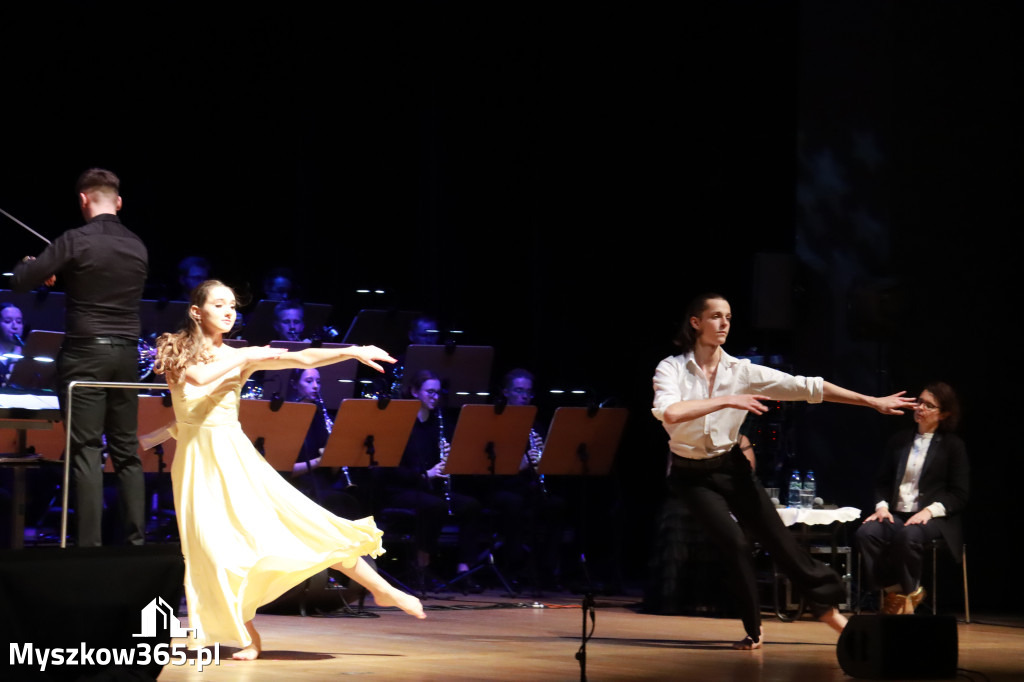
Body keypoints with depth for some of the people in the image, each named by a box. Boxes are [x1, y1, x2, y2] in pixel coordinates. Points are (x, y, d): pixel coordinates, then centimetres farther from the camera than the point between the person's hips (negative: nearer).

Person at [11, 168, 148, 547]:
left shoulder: (76, 242, -12)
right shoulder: (138, 247, 6)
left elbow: (21, 282, -9)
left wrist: (30, 264, 15)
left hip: (85, 353, -5)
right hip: (126, 355, 5)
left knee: (87, 449, -5)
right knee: (126, 449, 10)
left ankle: (90, 541, -9)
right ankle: (136, 537, 9)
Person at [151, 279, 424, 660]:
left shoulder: (240, 356, 7)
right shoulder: (177, 352, 1)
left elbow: (303, 359, -2)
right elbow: (197, 376, -21)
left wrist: (352, 352, -11)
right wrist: (244, 358, -13)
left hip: (235, 456, 1)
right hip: (197, 460, -1)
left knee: (300, 521, -5)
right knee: (217, 547, -8)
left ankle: (381, 589, 1)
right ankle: (248, 636, 4)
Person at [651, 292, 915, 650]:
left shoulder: (741, 371, -7)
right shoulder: (672, 368, -13)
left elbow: (807, 387, -10)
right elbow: (668, 413, -34)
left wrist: (872, 402, -14)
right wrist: (725, 400, -35)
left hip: (731, 466, 3)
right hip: (691, 475, -3)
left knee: (778, 539, 0)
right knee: (733, 540, -19)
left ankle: (826, 606, 16)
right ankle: (753, 629, -2)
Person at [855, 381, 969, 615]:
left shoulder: (952, 445, 5)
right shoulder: (899, 441, 17)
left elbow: (959, 494, 0)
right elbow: (882, 481, 18)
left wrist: (930, 510, -15)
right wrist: (882, 506, -3)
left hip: (933, 518, -4)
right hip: (897, 514, 4)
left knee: (907, 536, -39)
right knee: (866, 533, -29)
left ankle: (907, 593, -13)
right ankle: (893, 592, -15)